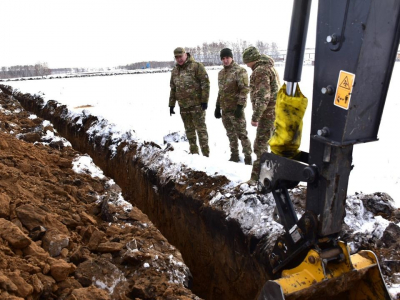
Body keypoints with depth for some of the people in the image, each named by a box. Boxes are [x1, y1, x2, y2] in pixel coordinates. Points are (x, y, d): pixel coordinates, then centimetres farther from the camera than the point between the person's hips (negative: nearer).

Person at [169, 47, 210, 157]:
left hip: (197, 104, -6)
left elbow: (205, 83, -10)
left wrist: (204, 100, -14)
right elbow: (173, 89, 19)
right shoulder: (175, 70, 14)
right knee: (189, 130, 11)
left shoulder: (196, 66, -5)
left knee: (201, 128, -3)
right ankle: (194, 153, 21)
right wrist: (171, 105, 15)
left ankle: (206, 154, 2)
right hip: (183, 106, 6)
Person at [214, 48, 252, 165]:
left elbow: (244, 90, -15)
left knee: (242, 134, -4)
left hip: (236, 109, -7)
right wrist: (217, 107, 17)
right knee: (231, 134, 15)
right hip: (225, 109, 7)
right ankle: (234, 155, 26)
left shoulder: (240, 71, -9)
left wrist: (240, 106, -21)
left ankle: (248, 157, 6)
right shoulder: (221, 73, 14)